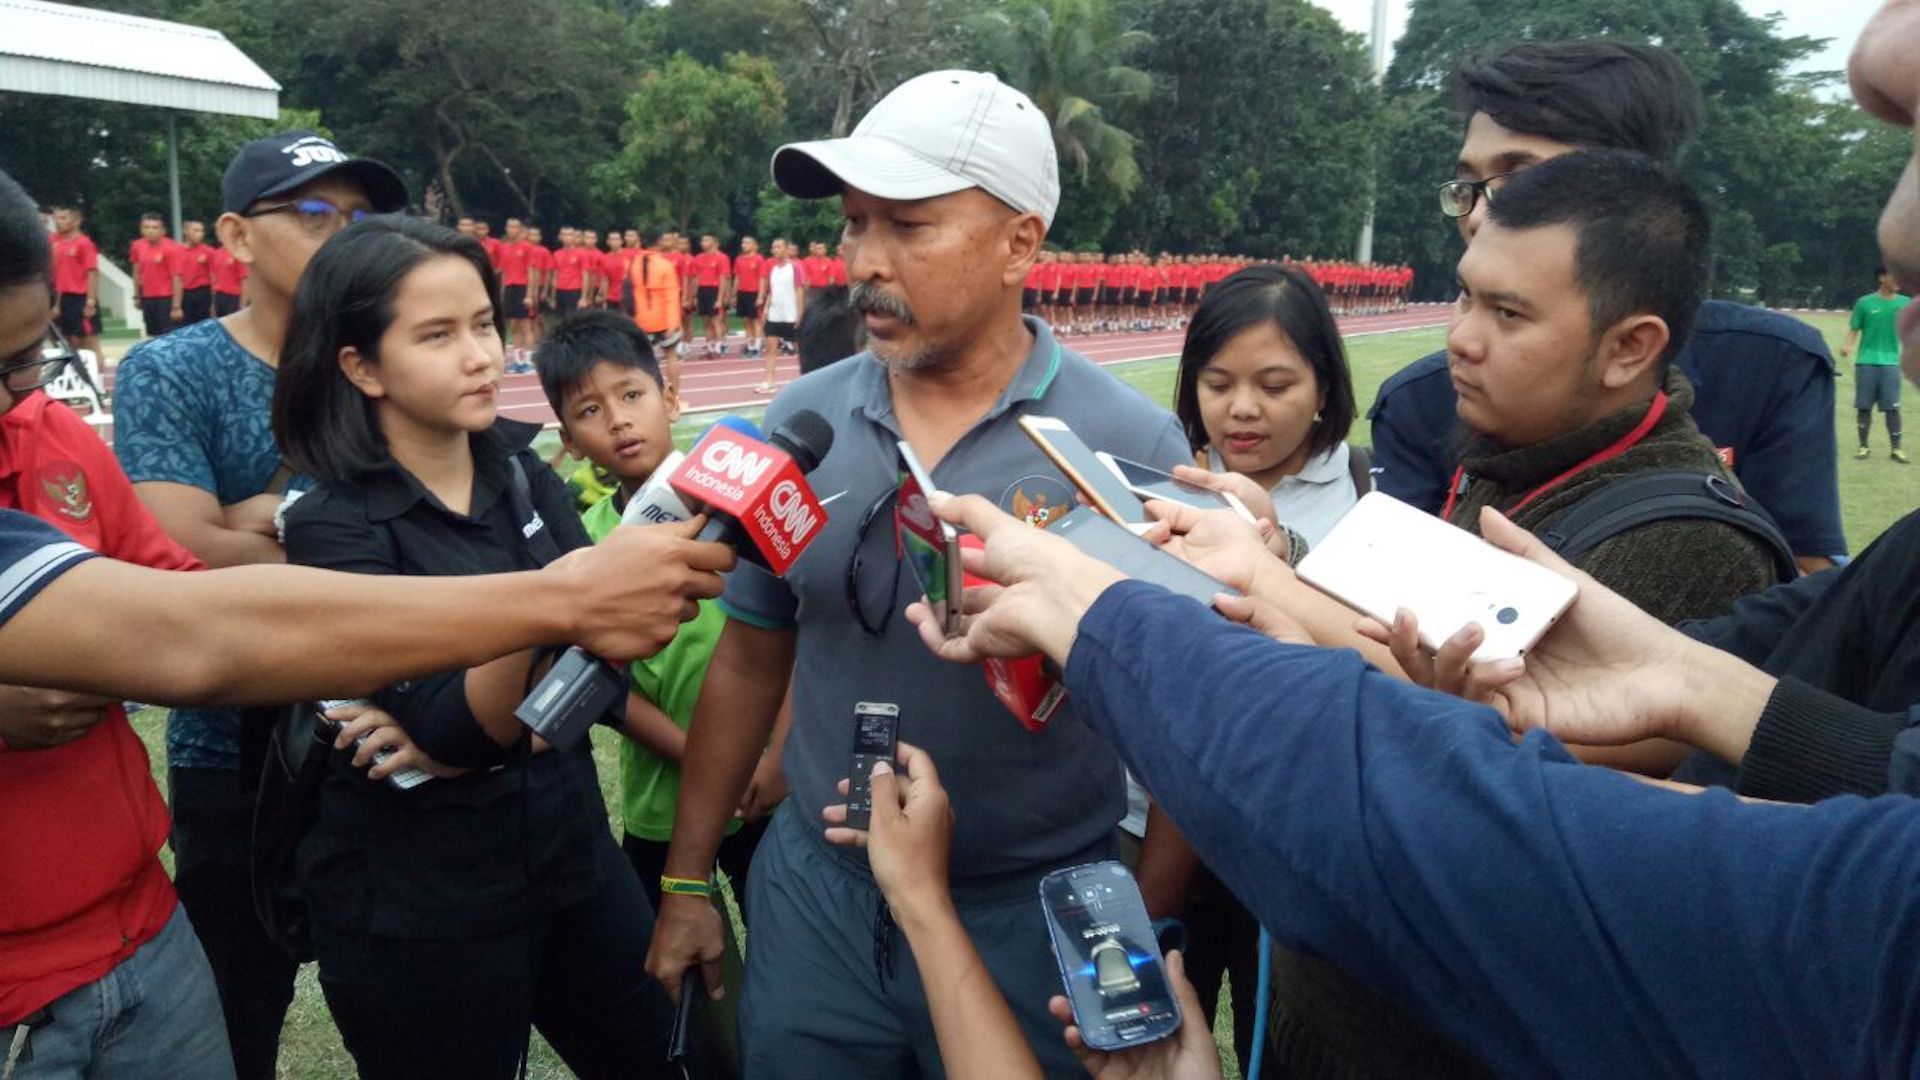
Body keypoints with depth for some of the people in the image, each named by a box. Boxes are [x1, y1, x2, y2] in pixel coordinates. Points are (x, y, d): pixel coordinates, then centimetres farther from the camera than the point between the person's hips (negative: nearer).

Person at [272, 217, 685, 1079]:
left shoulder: (524, 474, 0)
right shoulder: (334, 525, -15)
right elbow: (454, 728, -23)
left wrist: (442, 738, -22)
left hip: (571, 854, 5)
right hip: (416, 907, -5)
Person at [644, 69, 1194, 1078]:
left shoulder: (1133, 446, -15)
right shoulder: (800, 422, -4)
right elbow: (748, 660, 6)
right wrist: (687, 881, 10)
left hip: (1030, 916, -3)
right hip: (812, 896, 3)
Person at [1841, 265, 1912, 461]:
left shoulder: (1905, 303, 3)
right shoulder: (1865, 303, -1)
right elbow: (1854, 329, 2)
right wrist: (1848, 346, -16)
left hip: (1890, 362, 1)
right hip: (1866, 362, -1)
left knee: (1892, 407, -2)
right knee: (1864, 407, 4)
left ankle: (1895, 448, 4)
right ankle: (1863, 446, 15)